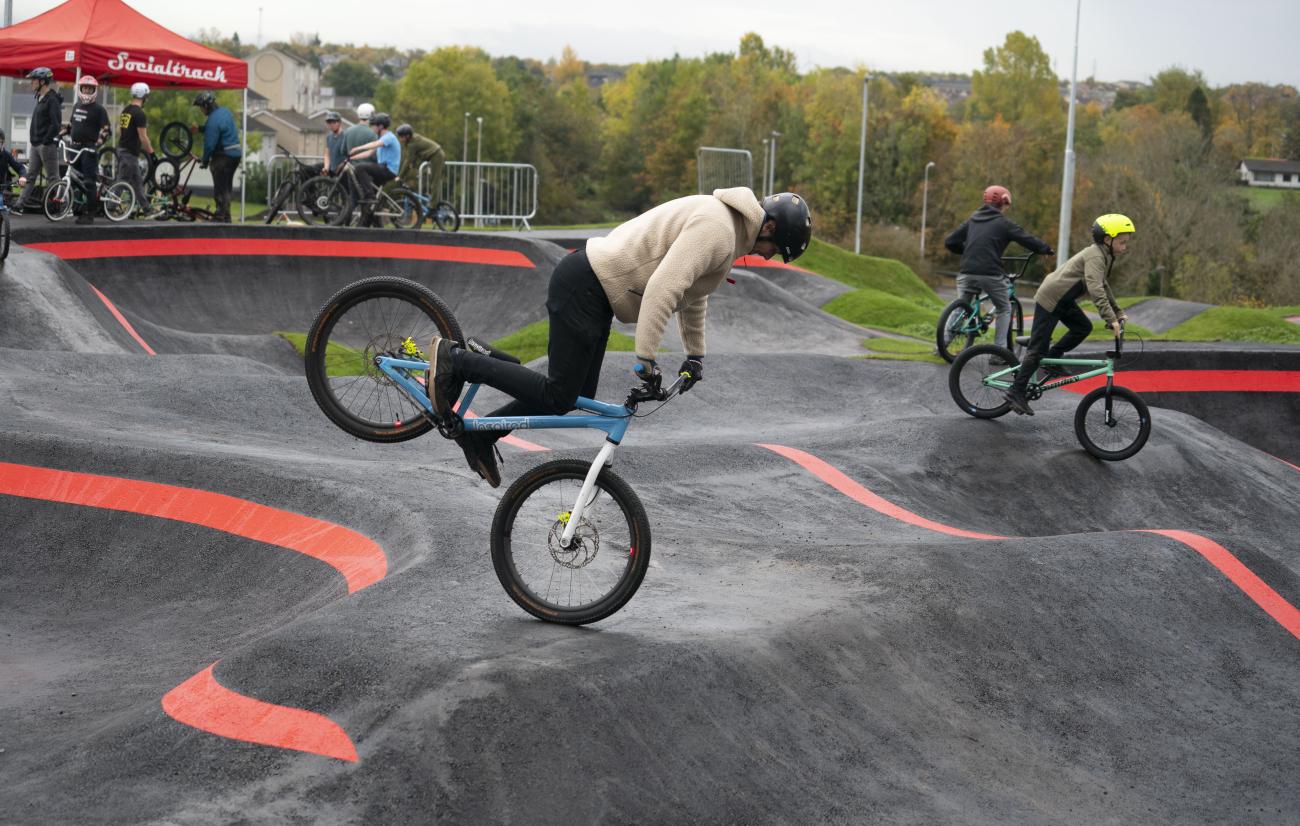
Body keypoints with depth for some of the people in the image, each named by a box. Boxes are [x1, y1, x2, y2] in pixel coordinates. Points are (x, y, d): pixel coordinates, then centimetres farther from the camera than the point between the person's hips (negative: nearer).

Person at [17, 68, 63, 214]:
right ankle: (22, 203, 10)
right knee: (31, 175, 9)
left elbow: (56, 124, -20)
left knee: (52, 177, -5)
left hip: (47, 145, -10)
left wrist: (45, 142, -19)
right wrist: (32, 139, 14)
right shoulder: (41, 99, 16)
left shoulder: (52, 100, -13)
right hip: (36, 144, 10)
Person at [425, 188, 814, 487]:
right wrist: (646, 359, -25)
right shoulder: (716, 228, -19)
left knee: (575, 395, 11)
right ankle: (455, 359, -4)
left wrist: (695, 355, 34)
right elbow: (662, 289, -28)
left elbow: (694, 294, 29)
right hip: (584, 285, -11)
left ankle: (481, 434, 19)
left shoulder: (722, 223, 15)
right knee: (558, 396, -10)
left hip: (591, 286, 11)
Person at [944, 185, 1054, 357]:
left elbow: (950, 242, 14)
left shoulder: (972, 220, 16)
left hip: (967, 272, 4)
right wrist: (1047, 249, 20)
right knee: (1004, 309, 15)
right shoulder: (1004, 223, 2)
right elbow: (1027, 240, 3)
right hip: (990, 274, -4)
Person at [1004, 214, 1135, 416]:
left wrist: (1118, 312, 18)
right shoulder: (1095, 257, -22)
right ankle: (1016, 391, -3)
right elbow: (1096, 291, -33)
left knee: (1083, 327, 2)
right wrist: (1111, 319, -37)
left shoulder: (1104, 255, 10)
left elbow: (1103, 286, 22)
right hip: (1050, 300, -10)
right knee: (1038, 348, -7)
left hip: (1063, 300, 10)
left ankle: (1052, 362, 12)